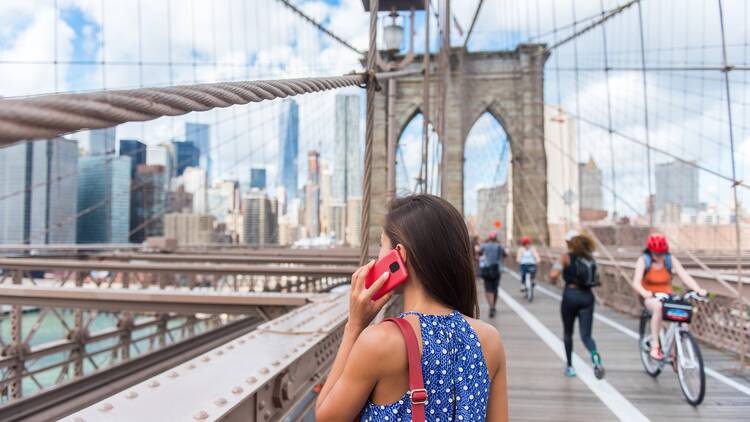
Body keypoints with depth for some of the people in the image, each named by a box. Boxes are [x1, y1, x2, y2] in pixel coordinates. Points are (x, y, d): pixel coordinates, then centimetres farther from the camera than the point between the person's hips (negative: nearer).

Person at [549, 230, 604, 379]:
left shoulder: (566, 257, -4)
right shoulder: (589, 257, 9)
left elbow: (553, 275, -16)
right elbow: (593, 278, 10)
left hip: (571, 295, -3)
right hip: (587, 296, 3)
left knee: (568, 333, 16)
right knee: (586, 335, 2)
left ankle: (569, 366, 25)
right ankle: (595, 355, -29)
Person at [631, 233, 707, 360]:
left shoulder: (671, 260, -3)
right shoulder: (643, 260, -10)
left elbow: (685, 276, -13)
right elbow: (636, 282, -21)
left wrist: (698, 289, -31)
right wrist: (644, 293, -43)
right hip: (649, 298, -3)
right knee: (658, 307, -37)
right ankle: (655, 346, -30)